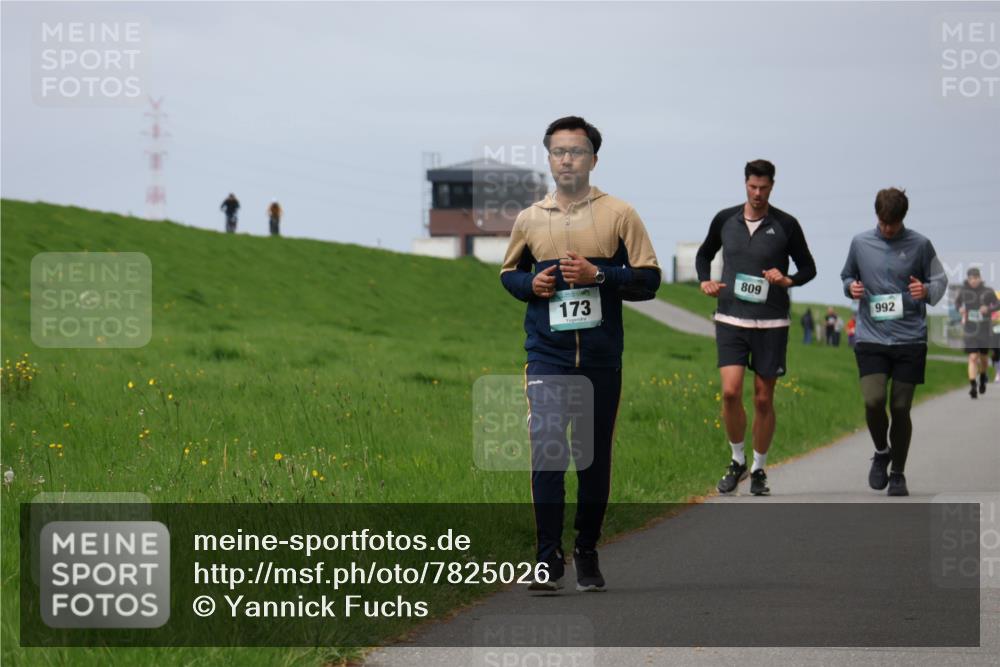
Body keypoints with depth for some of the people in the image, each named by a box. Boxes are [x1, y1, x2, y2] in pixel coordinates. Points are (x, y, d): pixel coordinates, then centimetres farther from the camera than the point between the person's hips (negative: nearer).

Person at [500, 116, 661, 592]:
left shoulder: (619, 215, 2)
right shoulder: (530, 219, 9)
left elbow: (648, 280, 1)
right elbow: (508, 272, 22)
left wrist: (597, 275, -13)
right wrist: (530, 284, 0)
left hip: (601, 359, 0)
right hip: (547, 357, 0)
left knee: (595, 458, 7)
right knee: (546, 451, -13)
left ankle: (587, 554, 20)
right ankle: (548, 559, -12)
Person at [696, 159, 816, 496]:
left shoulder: (786, 225, -2)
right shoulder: (725, 219, 4)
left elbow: (808, 268, 7)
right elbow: (704, 254, 21)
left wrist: (788, 280, -13)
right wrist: (705, 282, 1)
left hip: (771, 323, -1)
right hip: (731, 320, 1)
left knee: (764, 399, 4)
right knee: (730, 392, -13)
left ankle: (758, 469, 19)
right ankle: (737, 460, 8)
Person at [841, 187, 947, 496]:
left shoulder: (920, 245, 1)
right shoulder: (860, 243, 5)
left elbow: (940, 280, 10)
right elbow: (846, 276, 20)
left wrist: (927, 291, -12)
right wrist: (851, 287, -3)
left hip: (910, 340, 0)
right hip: (871, 338, 1)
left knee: (900, 408, 2)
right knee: (873, 401, -16)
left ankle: (898, 475, 19)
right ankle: (881, 452, 15)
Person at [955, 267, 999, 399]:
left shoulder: (988, 291, -8)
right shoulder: (963, 290, -4)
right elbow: (957, 301, 15)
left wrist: (988, 309, -19)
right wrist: (959, 308, -7)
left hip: (985, 329, 1)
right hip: (970, 330, -1)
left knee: (984, 358, 15)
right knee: (973, 358, -14)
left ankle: (982, 377, 45)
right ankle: (973, 386, -18)